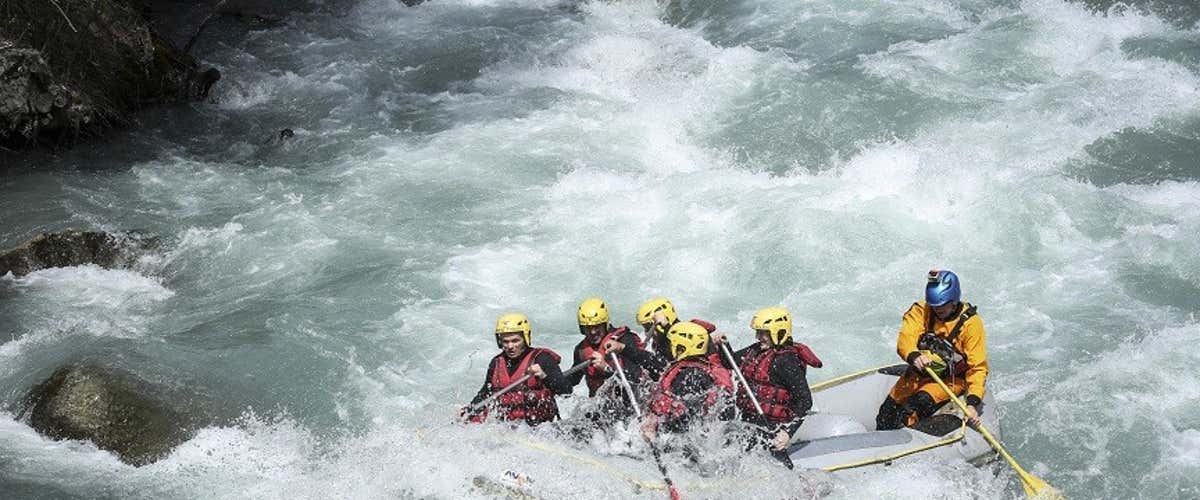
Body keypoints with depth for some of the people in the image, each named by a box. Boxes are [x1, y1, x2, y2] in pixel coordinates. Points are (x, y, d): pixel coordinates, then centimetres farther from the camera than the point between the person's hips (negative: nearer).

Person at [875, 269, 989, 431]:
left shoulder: (970, 323, -13)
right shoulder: (921, 311, -6)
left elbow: (978, 367, -15)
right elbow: (905, 339, -21)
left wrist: (973, 402, -29)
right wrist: (914, 356, -46)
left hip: (951, 379, -4)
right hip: (919, 373, 4)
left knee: (922, 401, -32)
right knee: (889, 408, -15)